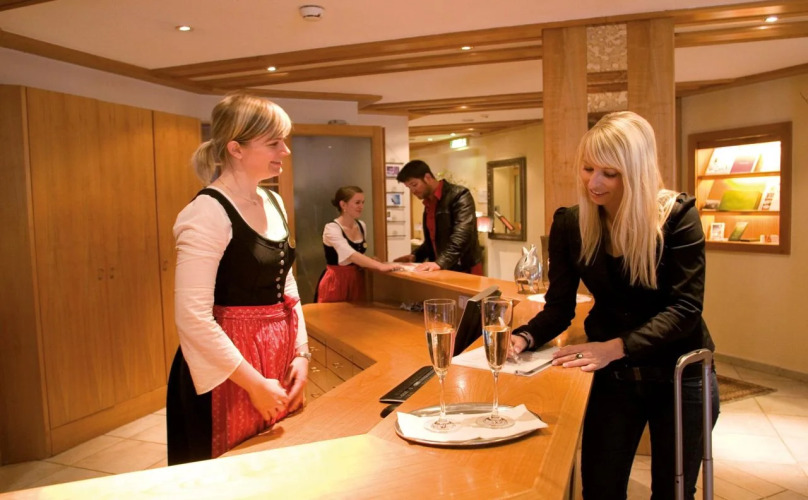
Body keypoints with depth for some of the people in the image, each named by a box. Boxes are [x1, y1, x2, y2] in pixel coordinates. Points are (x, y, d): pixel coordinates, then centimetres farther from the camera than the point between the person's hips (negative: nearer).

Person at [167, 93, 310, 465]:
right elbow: (192, 317, -23)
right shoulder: (209, 211, -18)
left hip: (278, 354, 8)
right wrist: (254, 383, -18)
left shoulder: (273, 203, 7)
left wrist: (301, 353, 4)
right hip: (229, 371, -7)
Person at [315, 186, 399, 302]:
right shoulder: (331, 229, -18)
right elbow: (351, 255, -33)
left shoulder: (362, 226, 5)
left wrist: (371, 261, 0)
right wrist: (380, 266, -41)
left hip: (357, 280, 6)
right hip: (336, 282, -6)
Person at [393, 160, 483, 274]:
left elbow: (462, 234, -25)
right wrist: (415, 256, 4)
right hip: (442, 271, 7)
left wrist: (440, 263, -34)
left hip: (465, 270, -7)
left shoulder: (459, 195, -13)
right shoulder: (429, 203, 14)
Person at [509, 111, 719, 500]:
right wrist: (524, 338, -26)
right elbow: (559, 307, -5)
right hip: (613, 378, 2)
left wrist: (615, 347, -33)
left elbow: (684, 308, -20)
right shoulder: (570, 224, -8)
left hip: (680, 378, -1)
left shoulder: (678, 217, -16)